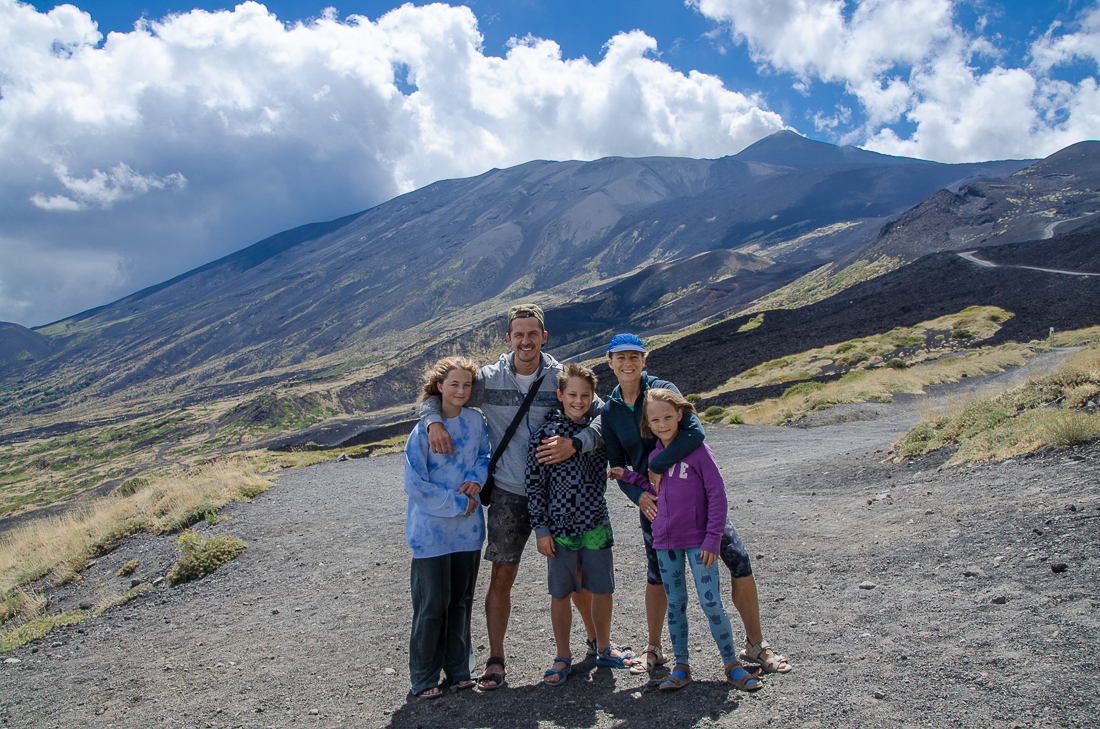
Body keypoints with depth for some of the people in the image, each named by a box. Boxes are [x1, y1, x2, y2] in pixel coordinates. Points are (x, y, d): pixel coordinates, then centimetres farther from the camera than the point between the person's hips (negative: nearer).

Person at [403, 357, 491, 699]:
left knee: (462, 600, 14)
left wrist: (477, 477, -6)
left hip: (468, 529, 4)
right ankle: (424, 677, 18)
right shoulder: (423, 430, -13)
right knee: (432, 604, 2)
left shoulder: (476, 420, 0)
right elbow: (414, 485, -14)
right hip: (431, 530, -4)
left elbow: (485, 454, 15)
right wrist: (456, 503, -14)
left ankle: (458, 668, 29)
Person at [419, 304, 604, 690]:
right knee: (501, 577, 2)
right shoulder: (487, 379, -2)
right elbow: (436, 396, 7)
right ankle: (496, 661, 17)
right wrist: (433, 421, -15)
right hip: (508, 493, 0)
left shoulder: (563, 378, -4)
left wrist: (574, 444, -26)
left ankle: (596, 640, 34)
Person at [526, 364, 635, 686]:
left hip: (596, 525, 2)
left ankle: (604, 649, 32)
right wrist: (541, 529, -6)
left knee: (602, 590, 11)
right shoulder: (545, 433, -7)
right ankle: (563, 658, 24)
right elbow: (535, 485, -4)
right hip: (560, 527, -2)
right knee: (560, 594, 8)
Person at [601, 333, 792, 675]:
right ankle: (653, 650, 29)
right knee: (656, 574, 9)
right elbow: (617, 466, 5)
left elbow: (695, 432, -24)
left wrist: (657, 466, -24)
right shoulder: (609, 411, 2)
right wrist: (638, 495, -13)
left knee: (739, 559, -7)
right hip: (651, 501, 2)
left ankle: (755, 645, 10)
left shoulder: (663, 389, -10)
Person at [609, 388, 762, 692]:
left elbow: (717, 494, -10)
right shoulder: (654, 453, 5)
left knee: (711, 603, -3)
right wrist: (628, 476, 7)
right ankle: (681, 666, 22)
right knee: (675, 604, 11)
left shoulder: (697, 449, -11)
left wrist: (713, 538, -13)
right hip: (665, 541, 5)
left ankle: (732, 664, 14)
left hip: (698, 539, -5)